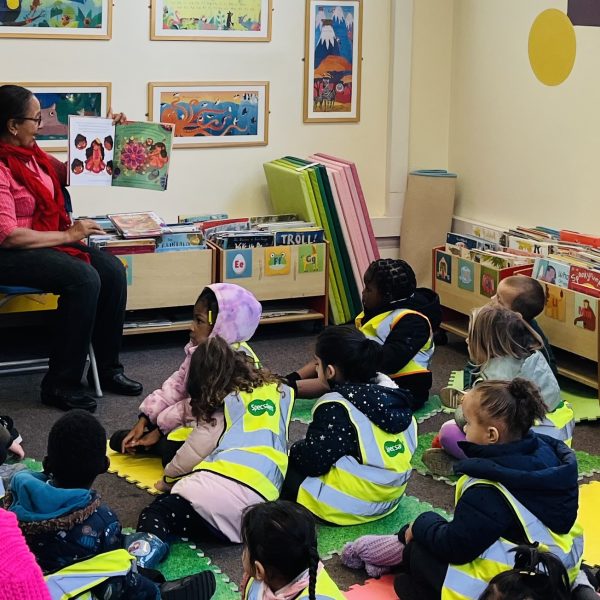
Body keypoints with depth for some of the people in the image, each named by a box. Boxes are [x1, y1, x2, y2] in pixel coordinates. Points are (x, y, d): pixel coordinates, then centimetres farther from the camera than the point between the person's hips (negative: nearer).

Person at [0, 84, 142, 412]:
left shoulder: (32, 155, 8)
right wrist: (69, 235, -19)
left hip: (48, 241, 9)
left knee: (112, 270, -9)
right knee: (84, 279, -28)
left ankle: (107, 369, 3)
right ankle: (60, 385, -19)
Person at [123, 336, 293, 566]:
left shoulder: (224, 405, 14)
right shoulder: (279, 390, 26)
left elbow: (192, 452, 12)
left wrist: (168, 479, 30)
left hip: (219, 485, -4)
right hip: (260, 504, 4)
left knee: (156, 512, 5)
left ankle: (148, 542, -28)